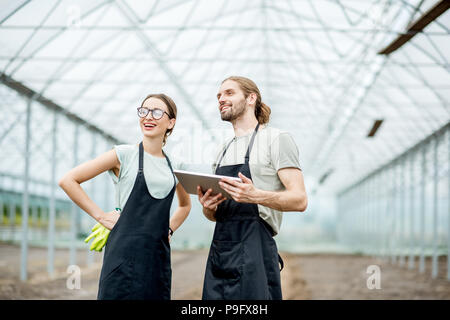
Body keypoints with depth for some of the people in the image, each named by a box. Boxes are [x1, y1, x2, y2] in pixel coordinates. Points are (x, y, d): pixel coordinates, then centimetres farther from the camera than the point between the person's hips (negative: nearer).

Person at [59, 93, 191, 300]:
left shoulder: (173, 166, 13)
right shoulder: (124, 155, -1)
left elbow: (185, 204, 33)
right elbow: (68, 180, -3)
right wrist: (100, 216, -4)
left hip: (159, 256, 5)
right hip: (125, 253, -5)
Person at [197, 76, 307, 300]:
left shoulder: (276, 139, 0)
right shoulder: (224, 151, 22)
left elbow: (299, 200, -9)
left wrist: (256, 196, -26)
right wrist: (207, 207, 0)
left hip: (254, 251, -7)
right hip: (219, 249, 7)